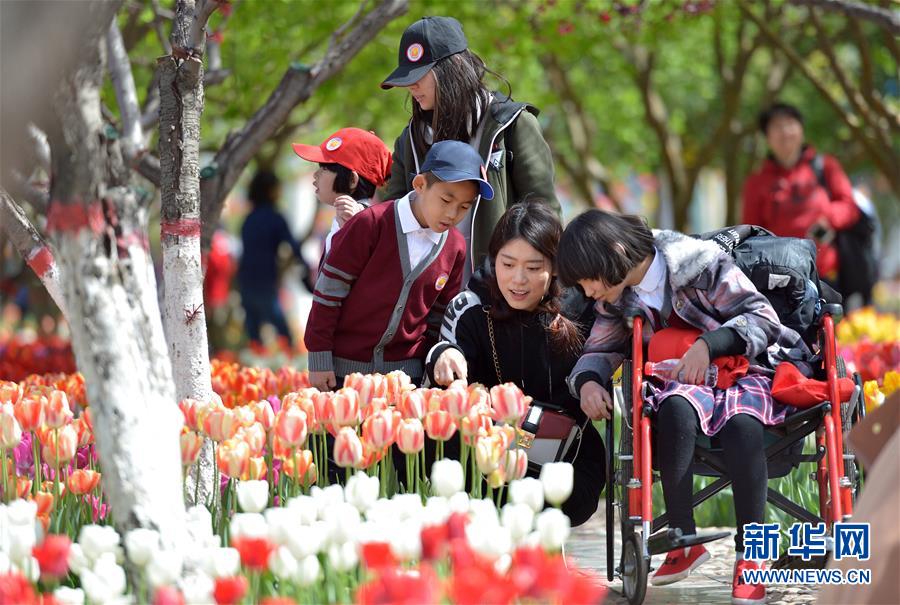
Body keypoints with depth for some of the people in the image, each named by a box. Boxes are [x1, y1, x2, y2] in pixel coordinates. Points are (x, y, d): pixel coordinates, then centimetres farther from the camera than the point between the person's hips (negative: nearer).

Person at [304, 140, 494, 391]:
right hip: (343, 367, -4)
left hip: (406, 370, 4)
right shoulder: (372, 224, -12)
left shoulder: (455, 249, 2)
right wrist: (319, 360, -9)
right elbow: (329, 291, -9)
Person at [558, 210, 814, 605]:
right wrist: (587, 381, -12)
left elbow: (762, 318, -15)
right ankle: (683, 540, -28)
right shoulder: (617, 299, 5)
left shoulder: (701, 264, -15)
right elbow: (599, 351, 13)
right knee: (673, 408, -34)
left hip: (745, 371, -4)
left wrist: (708, 344, -30)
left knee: (742, 423, -39)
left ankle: (749, 554, -25)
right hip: (685, 380, 4)